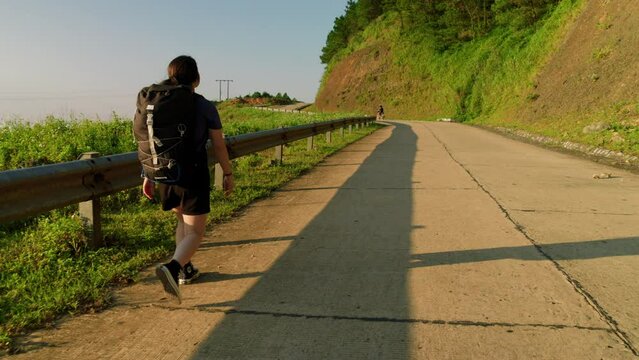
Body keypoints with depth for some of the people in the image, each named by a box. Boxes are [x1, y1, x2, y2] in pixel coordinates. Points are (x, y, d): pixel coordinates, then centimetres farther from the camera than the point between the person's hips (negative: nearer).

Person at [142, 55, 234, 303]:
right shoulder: (205, 107, -9)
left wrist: (149, 176, 12)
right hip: (194, 174, -5)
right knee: (195, 231, 1)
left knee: (183, 220, 27)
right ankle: (172, 267, -24)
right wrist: (228, 174, 6)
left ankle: (185, 270, 29)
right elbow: (219, 145, -6)